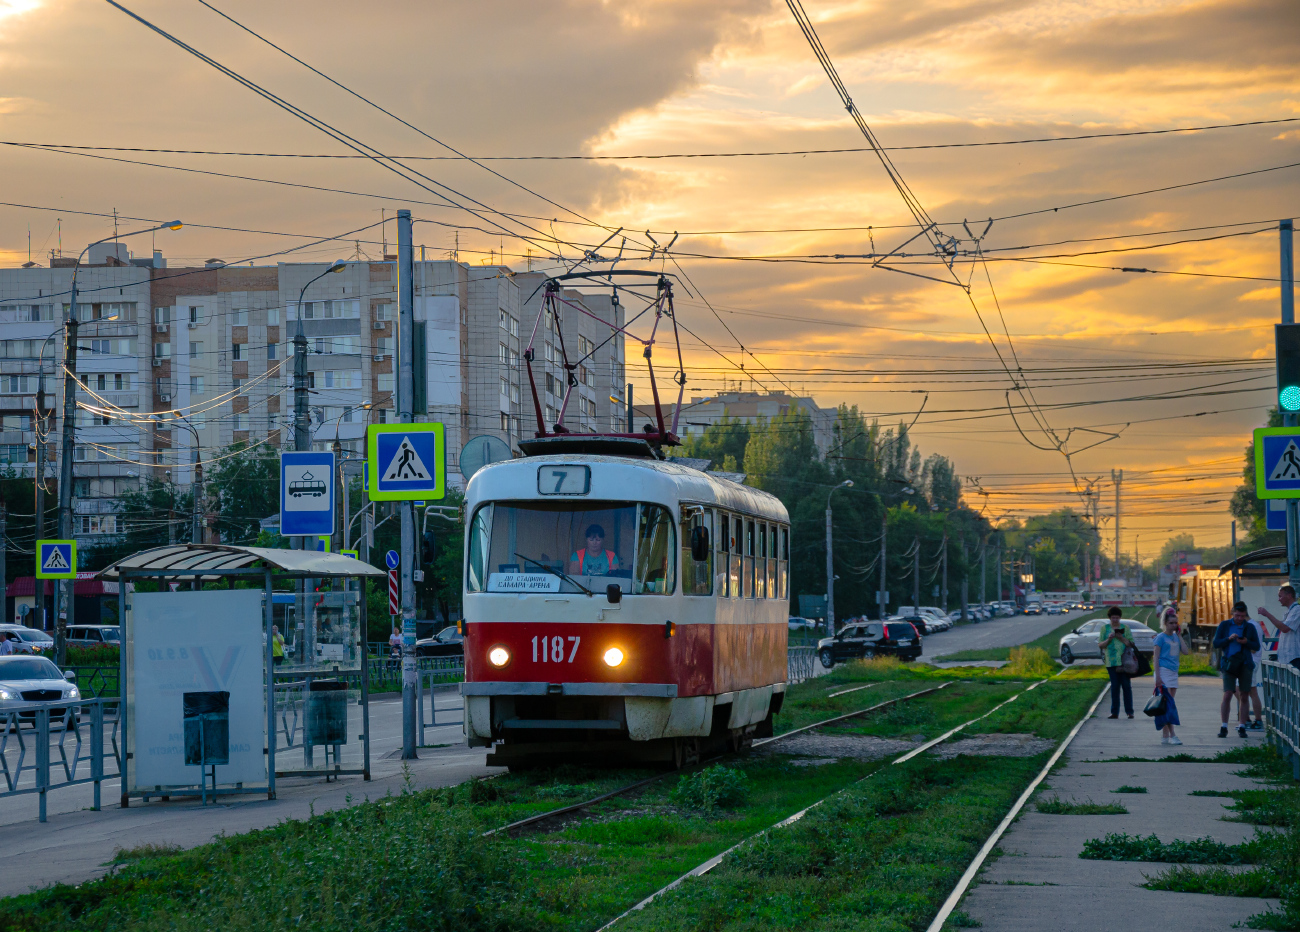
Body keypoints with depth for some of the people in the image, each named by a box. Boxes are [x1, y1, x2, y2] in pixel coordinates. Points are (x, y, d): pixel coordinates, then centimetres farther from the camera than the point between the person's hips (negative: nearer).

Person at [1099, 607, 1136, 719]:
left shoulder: (1125, 628, 6)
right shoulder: (1105, 628, 9)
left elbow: (1131, 644, 3)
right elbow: (1100, 645, 8)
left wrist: (1121, 638, -12)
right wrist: (1108, 639, -9)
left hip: (1124, 661, -1)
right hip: (1111, 662, 1)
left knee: (1127, 686, -3)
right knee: (1114, 686, 3)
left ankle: (1129, 711, 2)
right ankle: (1114, 712, 7)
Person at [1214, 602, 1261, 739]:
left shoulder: (1249, 627, 9)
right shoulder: (1224, 625, 6)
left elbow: (1257, 646, 8)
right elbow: (1216, 643, 2)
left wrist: (1246, 642, -12)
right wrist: (1229, 639, -15)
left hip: (1245, 664, 2)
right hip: (1229, 663, -2)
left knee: (1243, 696, 2)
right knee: (1227, 694, -11)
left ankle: (1241, 727, 7)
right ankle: (1223, 727, -7)